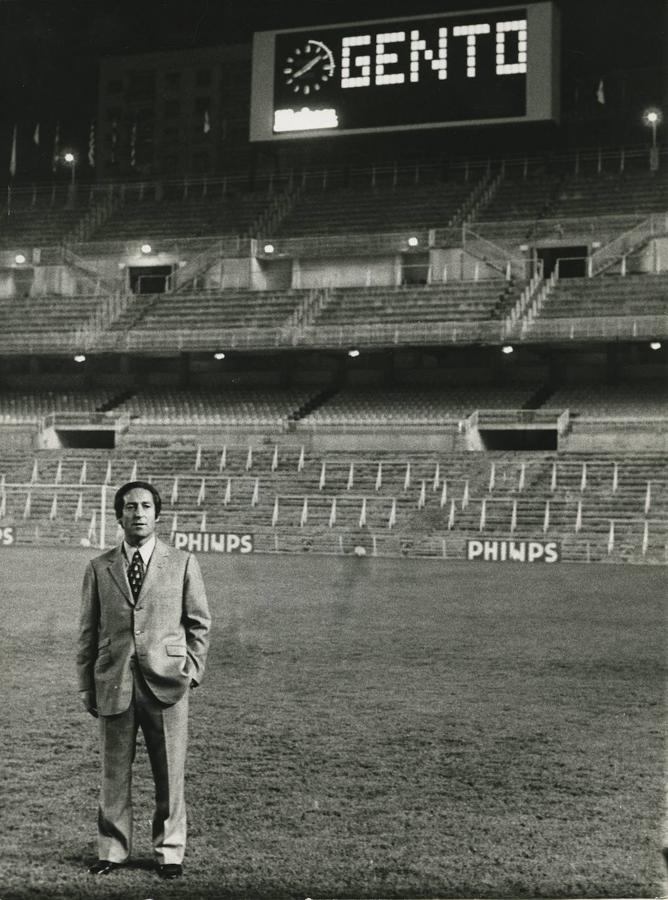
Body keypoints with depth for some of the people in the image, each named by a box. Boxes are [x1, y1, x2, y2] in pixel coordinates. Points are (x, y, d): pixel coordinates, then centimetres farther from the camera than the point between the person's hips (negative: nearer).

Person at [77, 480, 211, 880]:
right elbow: (88, 631, 10)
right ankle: (113, 851, 21)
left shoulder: (183, 563, 5)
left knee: (170, 773, 4)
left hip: (166, 682, -1)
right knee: (114, 773, 7)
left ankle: (170, 853, 17)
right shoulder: (99, 568, 8)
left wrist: (193, 667, -1)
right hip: (113, 683, 1)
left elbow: (199, 622, 9)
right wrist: (87, 685, 7)